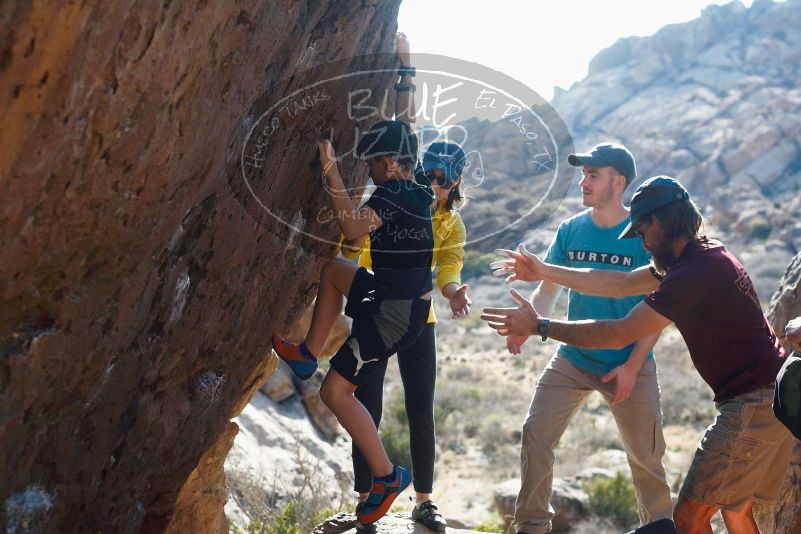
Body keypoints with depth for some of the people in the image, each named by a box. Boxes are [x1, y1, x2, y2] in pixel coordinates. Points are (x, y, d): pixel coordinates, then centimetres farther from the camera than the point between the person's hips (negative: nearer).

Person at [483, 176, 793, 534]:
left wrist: (539, 327, -11)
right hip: (771, 397, 11)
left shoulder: (695, 273, -21)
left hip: (754, 406, -11)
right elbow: (621, 283, 17)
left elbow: (618, 334, -18)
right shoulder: (702, 257, 12)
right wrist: (545, 272, 18)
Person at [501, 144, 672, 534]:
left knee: (645, 455, 5)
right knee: (535, 434, -5)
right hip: (572, 360, 3)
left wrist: (632, 366, -14)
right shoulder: (571, 230, 0)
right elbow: (548, 290, 4)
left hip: (627, 366, -3)